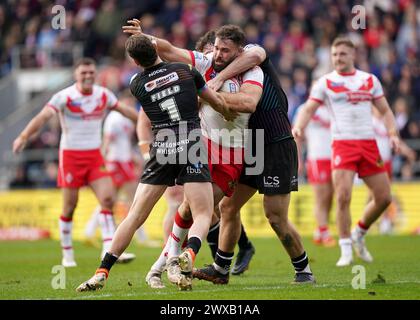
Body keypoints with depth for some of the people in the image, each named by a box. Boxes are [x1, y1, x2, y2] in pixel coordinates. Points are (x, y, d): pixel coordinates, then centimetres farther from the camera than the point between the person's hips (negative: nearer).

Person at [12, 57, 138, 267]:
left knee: (108, 199, -11)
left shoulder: (103, 95, 3)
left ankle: (109, 250, -9)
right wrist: (24, 137, -39)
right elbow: (43, 116, -25)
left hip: (94, 156, 4)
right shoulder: (65, 96, -12)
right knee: (70, 207, 1)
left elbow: (125, 110, 18)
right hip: (70, 155, -4)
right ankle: (67, 254, 16)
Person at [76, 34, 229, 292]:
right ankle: (190, 254, -32)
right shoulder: (185, 70, 8)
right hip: (191, 145, -1)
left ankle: (102, 273, 1)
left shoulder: (137, 84, 10)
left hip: (161, 149, 1)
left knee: (135, 216, 5)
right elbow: (218, 102, 17)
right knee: (203, 216, -1)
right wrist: (233, 119, 36)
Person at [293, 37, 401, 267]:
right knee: (343, 198, -15)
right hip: (342, 144, -3)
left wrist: (393, 133, -1)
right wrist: (298, 127, -22)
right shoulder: (325, 82, 4)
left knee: (383, 198, 3)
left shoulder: (370, 80, 12)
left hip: (369, 144, 3)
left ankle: (359, 235, 26)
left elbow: (385, 111, 16)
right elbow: (308, 109, -2)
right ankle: (346, 251, -4)